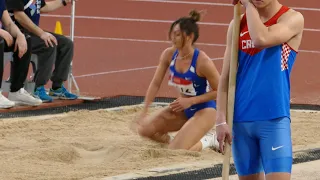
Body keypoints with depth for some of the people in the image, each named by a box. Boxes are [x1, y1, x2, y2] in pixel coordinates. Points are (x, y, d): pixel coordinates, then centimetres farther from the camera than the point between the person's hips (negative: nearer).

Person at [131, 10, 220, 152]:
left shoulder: (202, 61, -27)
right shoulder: (169, 54, -10)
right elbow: (155, 83, -2)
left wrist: (191, 101, -22)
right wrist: (144, 113, -7)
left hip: (203, 110, -6)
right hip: (183, 108, 7)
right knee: (144, 129, -5)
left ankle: (207, 140, 8)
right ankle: (180, 140, 17)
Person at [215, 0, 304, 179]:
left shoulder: (292, 18, -4)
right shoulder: (237, 24, 9)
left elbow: (261, 39, -24)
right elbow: (226, 77, 8)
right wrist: (221, 120, -1)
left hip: (275, 120, -4)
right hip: (240, 120, 4)